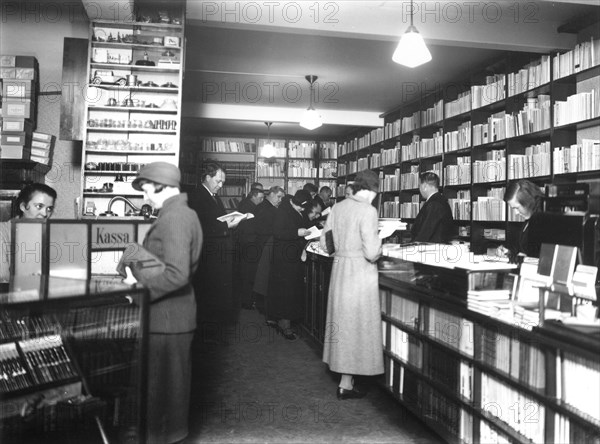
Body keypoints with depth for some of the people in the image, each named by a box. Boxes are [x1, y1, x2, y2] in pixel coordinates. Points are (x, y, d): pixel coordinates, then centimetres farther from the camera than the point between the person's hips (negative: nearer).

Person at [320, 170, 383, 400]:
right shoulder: (367, 211, -16)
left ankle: (345, 378, 30)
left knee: (343, 322, 16)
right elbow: (371, 252, -20)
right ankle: (346, 385, 13)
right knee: (356, 326, 4)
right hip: (360, 272, -7)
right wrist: (378, 246, 1)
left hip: (339, 268, 7)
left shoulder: (337, 207, 4)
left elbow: (324, 242, 10)